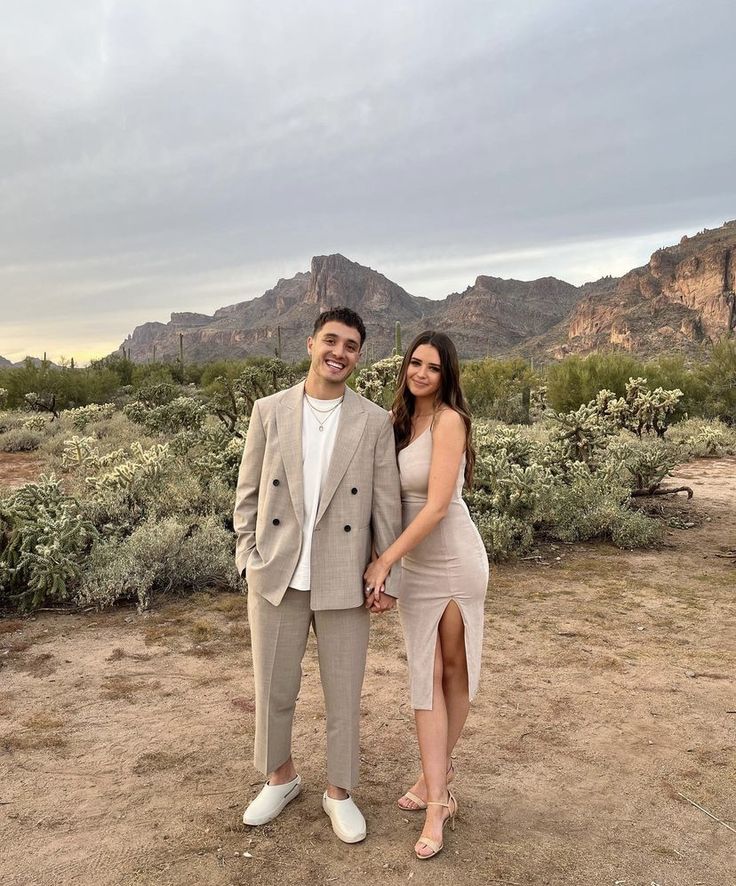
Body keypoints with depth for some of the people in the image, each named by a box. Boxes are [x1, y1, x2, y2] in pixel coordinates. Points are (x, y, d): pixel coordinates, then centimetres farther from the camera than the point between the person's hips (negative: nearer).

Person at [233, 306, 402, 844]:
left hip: (343, 580, -1)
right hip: (276, 576, 1)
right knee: (274, 689, 15)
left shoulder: (375, 421, -3)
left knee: (344, 695, 12)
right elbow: (249, 492, 5)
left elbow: (387, 506, -2)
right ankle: (281, 777, 41)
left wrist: (389, 578, -2)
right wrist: (248, 558, 1)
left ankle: (339, 792, 35)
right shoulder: (270, 411, 0)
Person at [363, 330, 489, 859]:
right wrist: (388, 565, -1)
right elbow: (395, 498, 7)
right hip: (413, 565, 6)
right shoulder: (400, 420, 5)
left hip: (455, 561, -5)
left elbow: (437, 505, -21)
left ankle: (438, 772, 30)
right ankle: (437, 799, 14)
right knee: (426, 676, 5)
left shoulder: (448, 420, -15)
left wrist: (383, 562, -20)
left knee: (454, 670, 10)